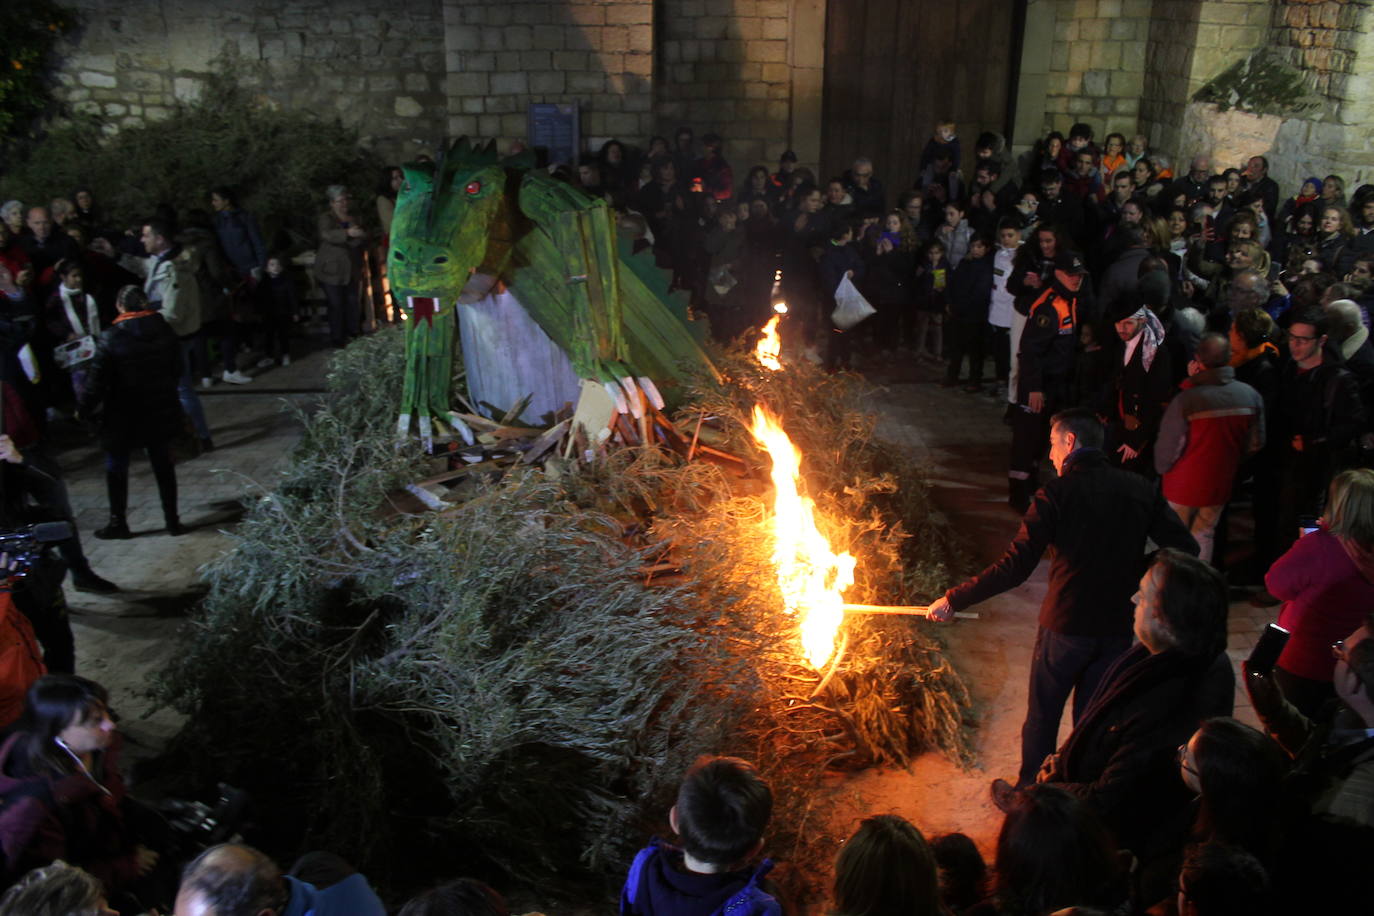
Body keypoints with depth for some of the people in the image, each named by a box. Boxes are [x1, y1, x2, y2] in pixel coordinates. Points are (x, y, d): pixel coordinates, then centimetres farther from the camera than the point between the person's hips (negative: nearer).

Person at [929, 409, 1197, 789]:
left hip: (1066, 626, -4)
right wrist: (1130, 576, 10)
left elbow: (1015, 567, -19)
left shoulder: (1057, 494, -14)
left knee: (1042, 716, 16)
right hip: (1118, 627, 4)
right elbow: (1185, 548, -1)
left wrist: (954, 600, -13)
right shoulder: (1141, 489, -1)